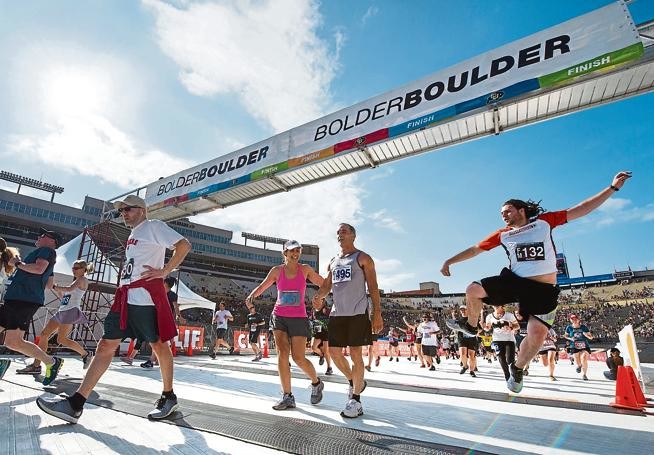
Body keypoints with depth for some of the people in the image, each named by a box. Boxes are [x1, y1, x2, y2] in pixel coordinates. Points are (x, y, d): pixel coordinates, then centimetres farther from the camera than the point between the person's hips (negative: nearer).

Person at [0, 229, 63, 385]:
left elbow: (39, 268, -23)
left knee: (13, 342, -12)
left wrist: (17, 263, -7)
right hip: (15, 300, 10)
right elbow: (49, 285, 31)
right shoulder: (49, 259, 26)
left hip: (25, 300, -10)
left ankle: (52, 362, -2)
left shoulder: (47, 250, -2)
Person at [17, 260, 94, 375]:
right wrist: (55, 289, 16)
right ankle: (36, 366, 7)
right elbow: (63, 297, 28)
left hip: (71, 311, -10)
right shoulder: (75, 281, 26)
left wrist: (54, 286, -14)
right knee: (43, 335, 3)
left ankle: (86, 354, 3)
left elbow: (70, 289, -20)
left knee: (61, 340, -13)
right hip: (61, 311, 10)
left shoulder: (82, 280, -2)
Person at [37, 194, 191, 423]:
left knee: (159, 345, 0)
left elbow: (184, 245, -14)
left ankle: (168, 397, 14)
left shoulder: (154, 226, -1)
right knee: (106, 345, 6)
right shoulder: (133, 235, 26)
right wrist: (124, 284, 19)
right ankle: (75, 404, 9)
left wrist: (164, 271, -17)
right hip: (125, 297, 9)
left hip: (147, 297, -9)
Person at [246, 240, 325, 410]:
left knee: (298, 358, -3)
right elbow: (262, 286, 6)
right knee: (282, 354, -6)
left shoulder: (305, 269, 0)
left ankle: (316, 383, 25)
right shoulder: (277, 270, 2)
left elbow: (323, 284, 7)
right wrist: (251, 296, -12)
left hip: (299, 317, -2)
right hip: (279, 316, 2)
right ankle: (287, 396, 5)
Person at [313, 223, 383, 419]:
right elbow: (326, 287, 16)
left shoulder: (363, 258, 1)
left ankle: (356, 401, 10)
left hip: (357, 313, -6)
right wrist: (315, 297, -6)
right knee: (334, 351, 7)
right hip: (337, 313, 6)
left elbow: (373, 287, -3)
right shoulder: (333, 262, 17)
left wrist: (377, 313, -12)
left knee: (355, 354, -3)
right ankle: (355, 382, 32)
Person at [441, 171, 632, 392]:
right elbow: (475, 249, 9)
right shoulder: (502, 234, 7)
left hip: (544, 289, -1)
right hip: (513, 280, 2)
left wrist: (612, 187, 1)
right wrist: (450, 261, 5)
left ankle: (518, 368, 18)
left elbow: (581, 209, 5)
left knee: (537, 334, -12)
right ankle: (471, 326, 15)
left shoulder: (544, 221, 4)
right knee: (473, 291, -15)